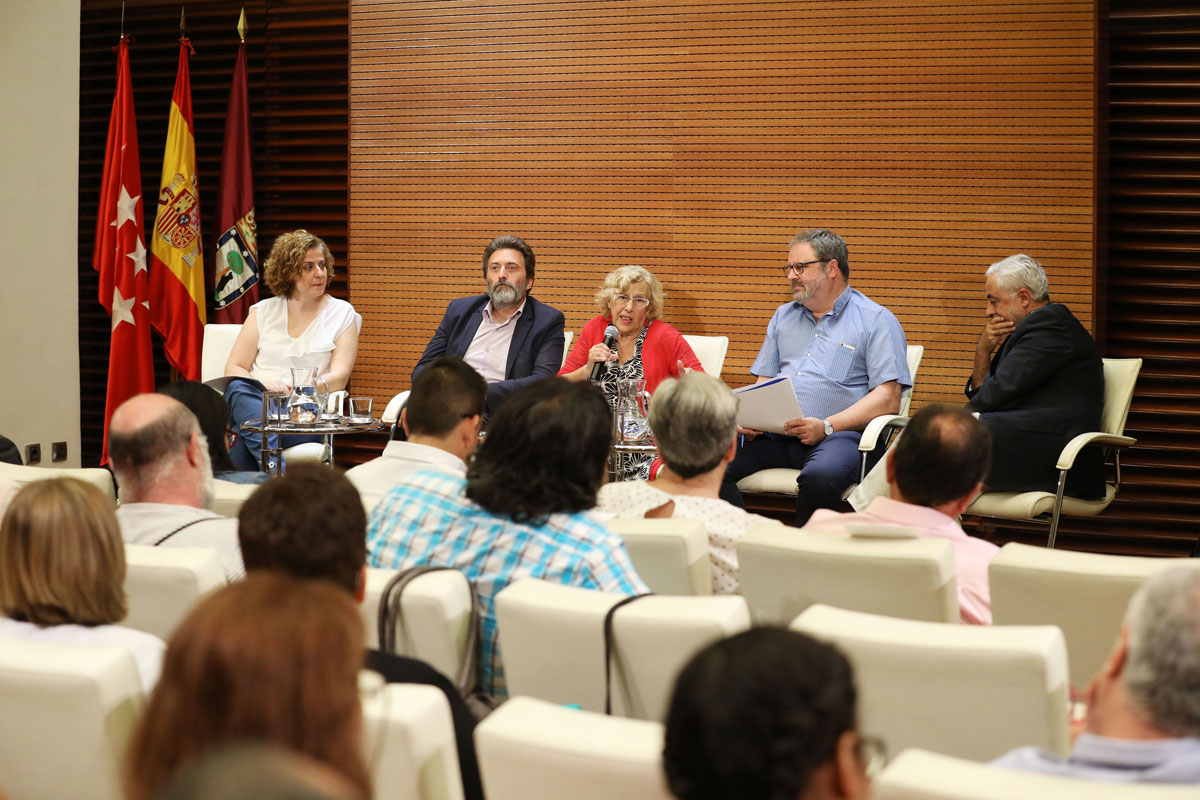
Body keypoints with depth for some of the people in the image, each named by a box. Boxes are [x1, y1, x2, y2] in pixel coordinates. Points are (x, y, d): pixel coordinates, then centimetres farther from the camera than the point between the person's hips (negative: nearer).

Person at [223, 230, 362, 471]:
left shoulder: (342, 314, 13)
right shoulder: (264, 311, 19)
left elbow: (338, 378, 2)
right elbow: (234, 369, 12)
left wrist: (294, 389, -16)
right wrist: (263, 385, -11)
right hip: (253, 402, 2)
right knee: (238, 388, -37)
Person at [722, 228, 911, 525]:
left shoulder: (876, 320, 5)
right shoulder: (784, 316, 26)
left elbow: (888, 398, -4)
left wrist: (827, 426, -16)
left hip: (840, 434, -5)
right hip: (774, 433, 5)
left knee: (819, 477, -40)